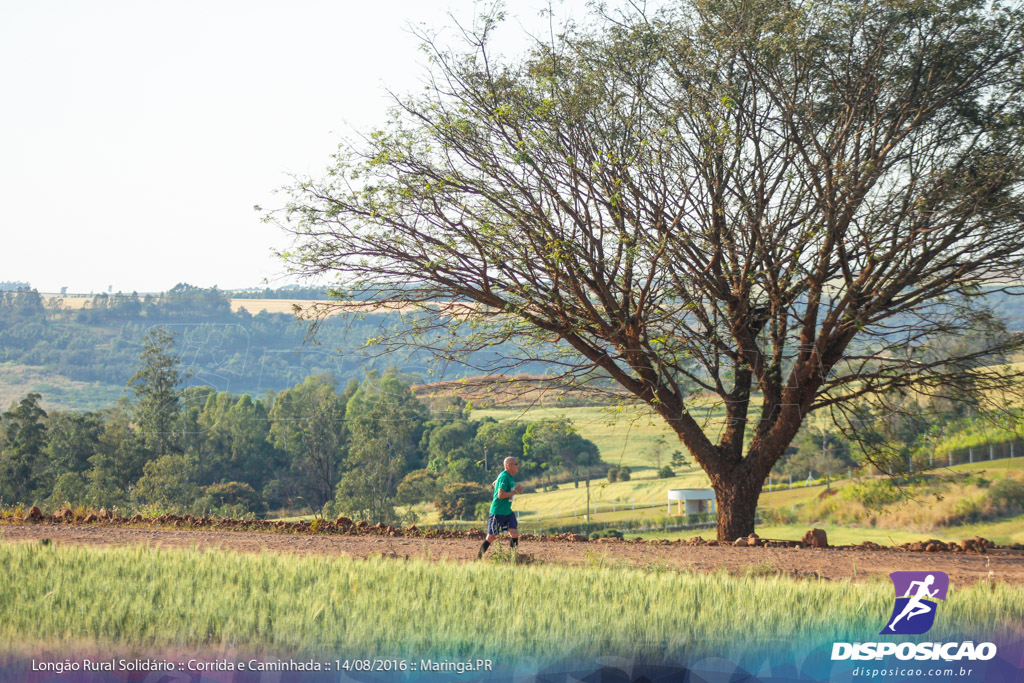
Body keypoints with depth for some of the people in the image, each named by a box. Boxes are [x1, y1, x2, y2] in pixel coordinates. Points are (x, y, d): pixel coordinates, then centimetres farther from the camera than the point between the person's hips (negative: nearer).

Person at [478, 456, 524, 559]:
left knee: (515, 534, -3)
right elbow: (500, 495, -26)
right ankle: (478, 558, 13)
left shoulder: (510, 476, 11)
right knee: (491, 537, 0)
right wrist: (515, 491, -22)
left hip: (508, 512, 9)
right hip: (497, 512, -9)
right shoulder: (504, 477, -18)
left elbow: (494, 484, 27)